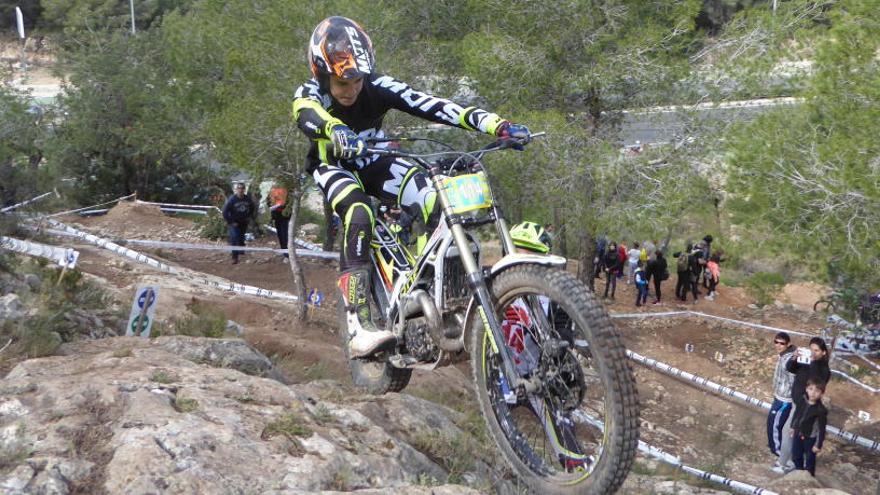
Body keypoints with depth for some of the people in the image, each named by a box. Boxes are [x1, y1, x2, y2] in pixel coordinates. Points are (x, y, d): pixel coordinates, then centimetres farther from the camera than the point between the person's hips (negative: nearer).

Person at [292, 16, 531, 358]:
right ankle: (359, 329, -44)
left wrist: (496, 124, -45)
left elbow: (430, 106, -32)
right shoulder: (308, 95, -25)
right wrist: (336, 132, -76)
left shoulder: (377, 86, -21)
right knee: (359, 215, -37)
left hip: (373, 163, 3)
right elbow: (310, 117, -50)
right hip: (333, 167, -3)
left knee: (434, 203, -26)